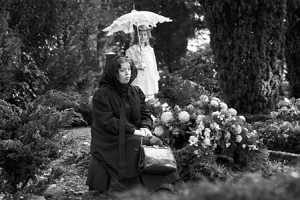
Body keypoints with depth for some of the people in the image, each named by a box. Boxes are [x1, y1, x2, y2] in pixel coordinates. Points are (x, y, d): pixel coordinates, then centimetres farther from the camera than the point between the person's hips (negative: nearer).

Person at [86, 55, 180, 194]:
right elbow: (108, 122, -17)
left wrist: (145, 127, -11)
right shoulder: (102, 95, -10)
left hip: (132, 135, 6)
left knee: (155, 143, -18)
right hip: (110, 141, -6)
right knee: (138, 145, -29)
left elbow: (145, 113, 12)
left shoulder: (136, 92, 12)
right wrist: (133, 131, -21)